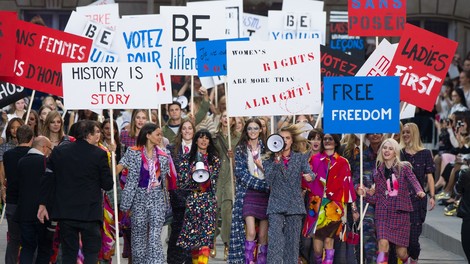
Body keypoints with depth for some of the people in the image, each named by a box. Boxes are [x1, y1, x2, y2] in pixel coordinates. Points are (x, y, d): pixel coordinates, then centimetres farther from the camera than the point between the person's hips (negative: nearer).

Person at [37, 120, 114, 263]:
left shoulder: (59, 151, 2)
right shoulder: (99, 154, -9)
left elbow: (48, 179, 3)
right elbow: (108, 185, -6)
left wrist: (43, 204, 9)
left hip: (65, 212, 3)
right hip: (90, 213, -3)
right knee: (91, 252, 4)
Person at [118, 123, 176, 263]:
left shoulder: (163, 156, 8)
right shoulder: (133, 153, -3)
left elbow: (165, 177, 14)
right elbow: (119, 168, -6)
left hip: (157, 197, 2)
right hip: (139, 196, -2)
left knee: (155, 234, -8)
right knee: (139, 233, 5)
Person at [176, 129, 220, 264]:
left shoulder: (214, 159, 10)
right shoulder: (188, 158, 8)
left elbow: (215, 179, 9)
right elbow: (181, 178, 3)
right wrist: (192, 173, -14)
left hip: (208, 198, -1)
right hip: (192, 199, 1)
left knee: (206, 232, -12)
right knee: (192, 232, 2)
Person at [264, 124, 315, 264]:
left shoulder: (300, 158, 10)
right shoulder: (271, 159, 6)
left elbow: (309, 172, -6)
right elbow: (268, 179, -7)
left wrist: (309, 176, -29)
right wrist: (276, 160, -12)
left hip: (295, 205, 2)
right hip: (276, 205, -2)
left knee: (292, 241, 4)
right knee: (275, 241, -13)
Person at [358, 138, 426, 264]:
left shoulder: (403, 168, 4)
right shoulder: (378, 172, 12)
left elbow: (413, 181, -13)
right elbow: (376, 198, 12)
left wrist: (419, 191, -34)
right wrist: (365, 193, -6)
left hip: (400, 212, -1)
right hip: (383, 212, 1)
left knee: (401, 252, 1)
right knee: (383, 243, -22)